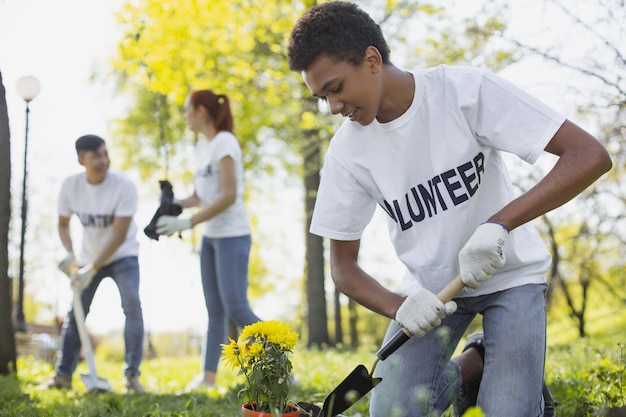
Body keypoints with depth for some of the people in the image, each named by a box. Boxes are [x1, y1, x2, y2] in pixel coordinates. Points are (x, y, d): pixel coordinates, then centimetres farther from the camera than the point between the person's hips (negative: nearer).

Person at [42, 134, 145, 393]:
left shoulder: (124, 186, -24)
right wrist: (69, 254, -16)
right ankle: (63, 375, 18)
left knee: (132, 306, -21)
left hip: (122, 256, -4)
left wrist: (92, 269, -29)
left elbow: (119, 235, -26)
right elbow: (63, 224, 2)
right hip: (89, 257, 4)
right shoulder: (70, 186, -13)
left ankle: (132, 374, -16)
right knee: (75, 312, 6)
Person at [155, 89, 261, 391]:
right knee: (215, 311, 9)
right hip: (210, 236, 9)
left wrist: (188, 223, -22)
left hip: (232, 235, -9)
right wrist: (173, 206, -5)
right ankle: (208, 377, 12)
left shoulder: (224, 143, -13)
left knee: (236, 309, -11)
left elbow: (229, 196, -20)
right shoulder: (202, 145, 13)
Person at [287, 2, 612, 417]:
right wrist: (399, 307, -24)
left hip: (509, 274, -3)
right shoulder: (347, 151, -11)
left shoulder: (466, 90, -21)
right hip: (429, 286, 3)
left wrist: (498, 223, -37)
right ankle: (471, 366, 12)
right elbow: (343, 266, -3)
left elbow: (591, 155, -26)